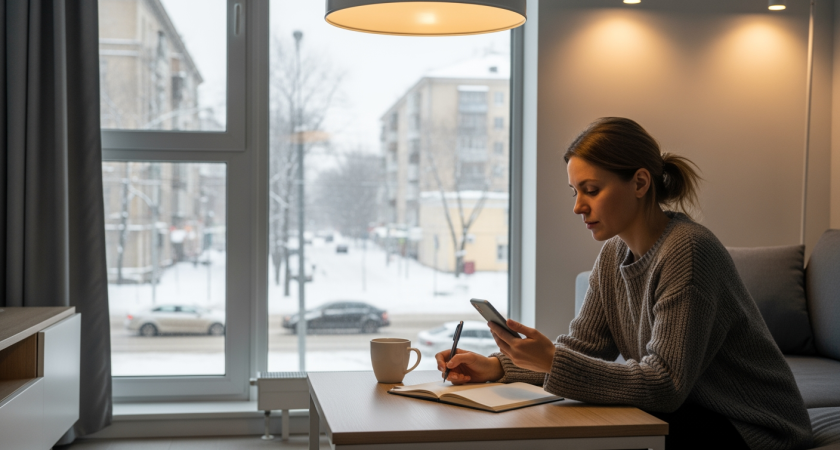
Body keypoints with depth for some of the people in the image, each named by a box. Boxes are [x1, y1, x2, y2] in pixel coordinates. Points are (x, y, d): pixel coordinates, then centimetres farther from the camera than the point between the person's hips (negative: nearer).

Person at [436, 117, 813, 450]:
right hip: (689, 411, 7)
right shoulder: (614, 254, 2)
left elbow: (664, 385, -28)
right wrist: (495, 367, -11)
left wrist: (552, 361, -34)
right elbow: (581, 346, 3)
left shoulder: (688, 250, -25)